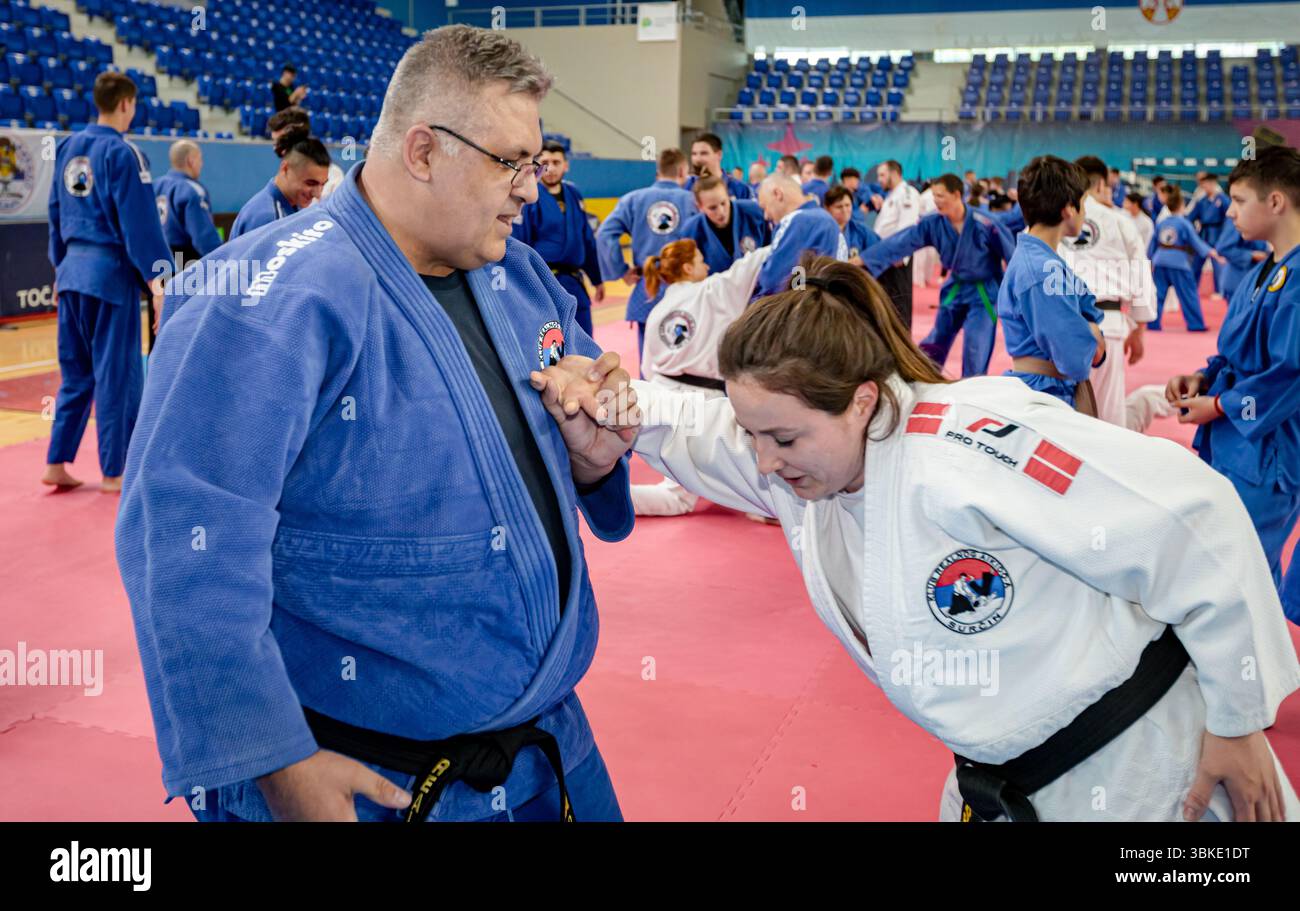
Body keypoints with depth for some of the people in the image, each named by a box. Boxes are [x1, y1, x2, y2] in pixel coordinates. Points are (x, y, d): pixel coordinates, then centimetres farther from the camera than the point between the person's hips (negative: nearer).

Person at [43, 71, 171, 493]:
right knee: (117, 374, 0)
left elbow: (56, 211, 16)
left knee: (76, 372, 15)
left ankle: (56, 462, 17)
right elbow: (140, 221, -16)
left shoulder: (68, 147, 11)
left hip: (72, 270, 7)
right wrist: (156, 280, -16)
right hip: (111, 271, -7)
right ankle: (114, 472, 7)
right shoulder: (122, 153, -11)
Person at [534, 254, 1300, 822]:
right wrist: (613, 407, -22)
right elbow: (695, 428, 3)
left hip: (1139, 768, -6)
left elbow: (1195, 522, -27)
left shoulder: (973, 454, -33)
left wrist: (1237, 720, -15)